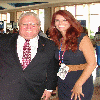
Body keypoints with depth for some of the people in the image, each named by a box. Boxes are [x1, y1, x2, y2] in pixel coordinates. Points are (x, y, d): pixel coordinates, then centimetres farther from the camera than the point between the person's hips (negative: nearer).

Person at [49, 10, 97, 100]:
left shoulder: (82, 38, -12)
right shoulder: (57, 40, 6)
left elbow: (92, 63, -18)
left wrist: (78, 84, -20)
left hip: (81, 83, -5)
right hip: (62, 85, 5)